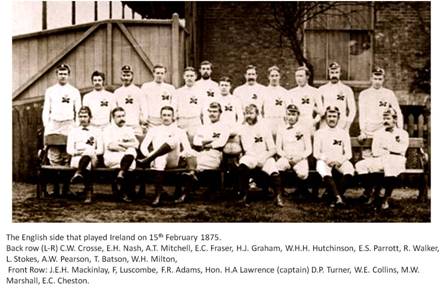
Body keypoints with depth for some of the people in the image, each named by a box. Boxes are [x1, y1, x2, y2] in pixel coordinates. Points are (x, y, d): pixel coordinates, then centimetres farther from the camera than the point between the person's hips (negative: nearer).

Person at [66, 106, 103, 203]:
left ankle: (78, 173, -61)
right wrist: (77, 152, -9)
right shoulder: (73, 131, 25)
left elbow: (100, 150, 11)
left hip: (92, 158, -1)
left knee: (89, 149, -42)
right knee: (87, 165, -41)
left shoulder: (97, 131, 22)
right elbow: (69, 149, 13)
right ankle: (89, 191, -58)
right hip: (76, 159, 1)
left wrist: (90, 152, -10)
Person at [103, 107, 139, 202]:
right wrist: (128, 145, -3)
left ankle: (121, 173, -45)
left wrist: (119, 143, -3)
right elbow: (109, 145, -3)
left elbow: (136, 144, 8)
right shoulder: (108, 129, 16)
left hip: (128, 156, 3)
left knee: (132, 151, -34)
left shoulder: (129, 129, 27)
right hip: (111, 158, -3)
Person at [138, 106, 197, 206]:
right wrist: (149, 155, -8)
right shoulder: (153, 130, 27)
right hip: (158, 160, 0)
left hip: (173, 161, 0)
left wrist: (179, 155, -11)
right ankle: (158, 195, -53)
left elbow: (188, 150, 10)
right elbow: (143, 146, 13)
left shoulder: (180, 131, 25)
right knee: (160, 159, -41)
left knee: (174, 139, -30)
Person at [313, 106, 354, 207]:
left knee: (349, 169, -32)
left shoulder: (344, 133, 15)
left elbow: (348, 153, 8)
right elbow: (316, 153, 4)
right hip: (324, 161, -1)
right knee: (324, 171, -36)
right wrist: (327, 160, -13)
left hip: (340, 161, 1)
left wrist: (339, 161, -11)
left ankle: (336, 197, -29)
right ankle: (338, 197, -44)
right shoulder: (319, 133, 12)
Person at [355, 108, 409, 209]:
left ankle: (386, 199, -30)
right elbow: (375, 152, 7)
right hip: (380, 160, 4)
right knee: (361, 165, -22)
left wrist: (385, 148, 1)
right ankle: (371, 194, -16)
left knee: (391, 168, -41)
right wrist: (391, 151, -3)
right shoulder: (378, 133, 20)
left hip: (396, 160, -4)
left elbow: (400, 150, -2)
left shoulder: (403, 134, 12)